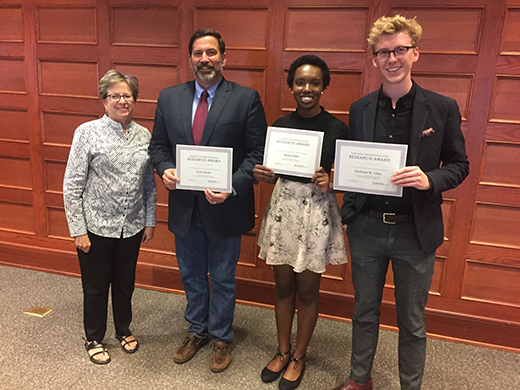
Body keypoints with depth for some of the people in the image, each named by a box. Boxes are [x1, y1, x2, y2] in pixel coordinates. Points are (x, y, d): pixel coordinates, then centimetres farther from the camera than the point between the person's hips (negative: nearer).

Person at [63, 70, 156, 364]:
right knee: (96, 287, 13)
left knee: (125, 283, 19)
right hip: (97, 227, -3)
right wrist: (78, 230, -11)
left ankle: (124, 330, 43)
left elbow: (149, 183, 8)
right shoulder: (88, 132, -10)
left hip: (132, 227, 3)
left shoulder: (144, 135, 2)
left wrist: (150, 221, 7)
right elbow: (72, 185, -9)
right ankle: (94, 338, 36)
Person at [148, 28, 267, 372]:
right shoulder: (169, 98, 4)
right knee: (191, 276, 21)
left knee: (222, 279, 14)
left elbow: (257, 152, -10)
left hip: (224, 207, -3)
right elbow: (158, 144, 9)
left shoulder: (246, 99, -8)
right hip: (184, 206, 4)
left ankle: (221, 338, 37)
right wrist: (165, 169, -12)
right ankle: (197, 331, 44)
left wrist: (232, 187, -22)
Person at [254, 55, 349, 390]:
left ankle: (299, 356, 31)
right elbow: (275, 173, 11)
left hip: (318, 211, -3)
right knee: (283, 287, 14)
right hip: (283, 207, 3)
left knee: (308, 290, 10)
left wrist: (329, 182, -23)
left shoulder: (337, 129, -7)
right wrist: (262, 174, -9)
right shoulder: (280, 125, 4)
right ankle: (283, 351, 34)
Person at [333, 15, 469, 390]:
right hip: (366, 228, 2)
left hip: (415, 231, -2)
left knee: (412, 323, 13)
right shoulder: (359, 109, 3)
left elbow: (459, 165, 0)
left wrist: (429, 179, -19)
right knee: (364, 313, 18)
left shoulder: (442, 108, -4)